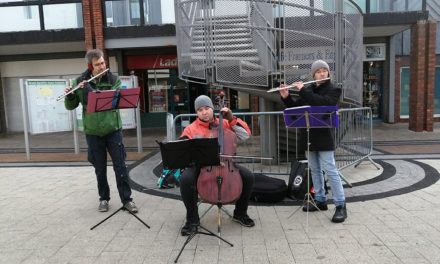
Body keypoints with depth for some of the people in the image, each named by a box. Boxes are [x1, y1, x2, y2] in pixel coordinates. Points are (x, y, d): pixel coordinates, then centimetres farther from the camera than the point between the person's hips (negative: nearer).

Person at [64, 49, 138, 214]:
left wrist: (90, 90, -23)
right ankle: (104, 199, 27)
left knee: (120, 166, 1)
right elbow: (71, 106, 3)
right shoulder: (80, 82, 1)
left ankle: (126, 199, 12)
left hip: (113, 129, -1)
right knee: (100, 168, 10)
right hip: (93, 132, 1)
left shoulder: (114, 80, -3)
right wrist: (70, 96, -18)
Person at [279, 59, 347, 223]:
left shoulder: (333, 90, -3)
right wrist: (286, 97, -4)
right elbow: (295, 107, 14)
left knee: (330, 170, -8)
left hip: (324, 136, -6)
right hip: (309, 135, 6)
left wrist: (303, 90, -21)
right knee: (315, 169, 13)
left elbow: (323, 103, -23)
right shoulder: (308, 90, 13)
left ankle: (340, 206, 1)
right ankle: (320, 200, 25)